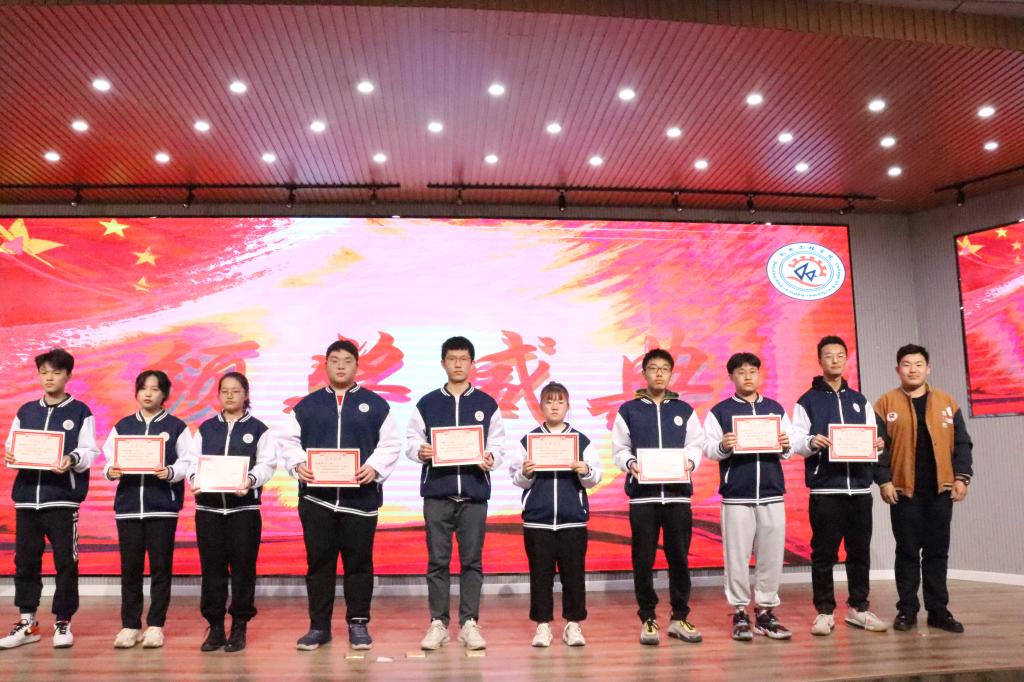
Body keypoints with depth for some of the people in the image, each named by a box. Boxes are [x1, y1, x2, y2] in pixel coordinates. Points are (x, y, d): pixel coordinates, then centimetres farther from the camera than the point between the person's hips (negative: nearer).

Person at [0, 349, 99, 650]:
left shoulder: (80, 412, 2)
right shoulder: (25, 412, 14)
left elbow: (90, 451, -4)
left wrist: (73, 460, -24)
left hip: (63, 497, -4)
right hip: (27, 495, 4)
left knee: (65, 561, 0)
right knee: (25, 560, 8)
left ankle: (63, 622, 11)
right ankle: (27, 622, 20)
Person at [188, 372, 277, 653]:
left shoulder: (258, 429, 3)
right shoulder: (205, 428, 12)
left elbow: (267, 464, -4)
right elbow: (194, 460, 8)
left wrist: (251, 479, -22)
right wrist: (194, 478, -13)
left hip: (244, 506, -2)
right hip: (208, 506, 3)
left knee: (243, 567, 2)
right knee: (211, 568, 6)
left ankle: (240, 626, 13)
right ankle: (215, 626, 16)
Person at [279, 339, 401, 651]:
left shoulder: (376, 404, 7)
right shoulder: (306, 405, 12)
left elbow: (391, 444, 2)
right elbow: (288, 442, 8)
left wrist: (375, 467, -14)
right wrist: (297, 464, -10)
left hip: (361, 497, -1)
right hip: (316, 497, 2)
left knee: (359, 562, 4)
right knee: (318, 561, 7)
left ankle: (358, 624, 17)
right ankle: (319, 626, 17)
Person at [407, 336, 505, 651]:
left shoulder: (487, 404, 8)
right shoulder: (427, 404, 8)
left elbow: (498, 444, 7)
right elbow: (412, 440, 6)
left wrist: (491, 458, -14)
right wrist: (420, 451, -15)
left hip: (474, 491, 0)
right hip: (436, 491, 0)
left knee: (472, 560, 4)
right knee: (437, 560, 4)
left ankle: (469, 623, 13)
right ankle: (438, 623, 14)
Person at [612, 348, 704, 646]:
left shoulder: (684, 410, 12)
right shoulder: (629, 410, 7)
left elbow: (696, 444, 9)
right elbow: (619, 449, 5)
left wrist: (690, 461, -11)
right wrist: (630, 464, -14)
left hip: (678, 494, 1)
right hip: (642, 494, -1)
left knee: (679, 557, 5)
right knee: (643, 560, 3)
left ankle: (680, 618, 18)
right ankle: (647, 619, 14)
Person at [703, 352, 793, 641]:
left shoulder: (776, 409, 13)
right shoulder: (719, 411, 4)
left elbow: (788, 451, 12)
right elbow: (708, 449, -2)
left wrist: (785, 446, -9)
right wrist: (723, 447, -22)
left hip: (772, 493, 3)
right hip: (736, 495, -2)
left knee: (772, 555, 4)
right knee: (737, 555, 1)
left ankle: (766, 611, 16)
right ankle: (739, 612, 11)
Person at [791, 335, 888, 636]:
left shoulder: (860, 401, 16)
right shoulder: (807, 401, 5)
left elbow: (873, 438, 14)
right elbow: (796, 443, -1)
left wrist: (878, 443, -8)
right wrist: (812, 442, -22)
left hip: (860, 486, 4)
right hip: (825, 488, -3)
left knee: (860, 550, 8)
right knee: (824, 552, 0)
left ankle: (858, 607, 20)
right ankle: (824, 611, 9)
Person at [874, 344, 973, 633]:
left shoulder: (947, 402, 8)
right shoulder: (886, 404, 0)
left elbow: (961, 443, 9)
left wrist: (962, 476, -1)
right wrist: (884, 480, -10)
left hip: (940, 489, 2)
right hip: (904, 490, -2)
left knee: (937, 551, 8)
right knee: (907, 551, 4)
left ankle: (938, 609, 17)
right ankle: (907, 610, 12)